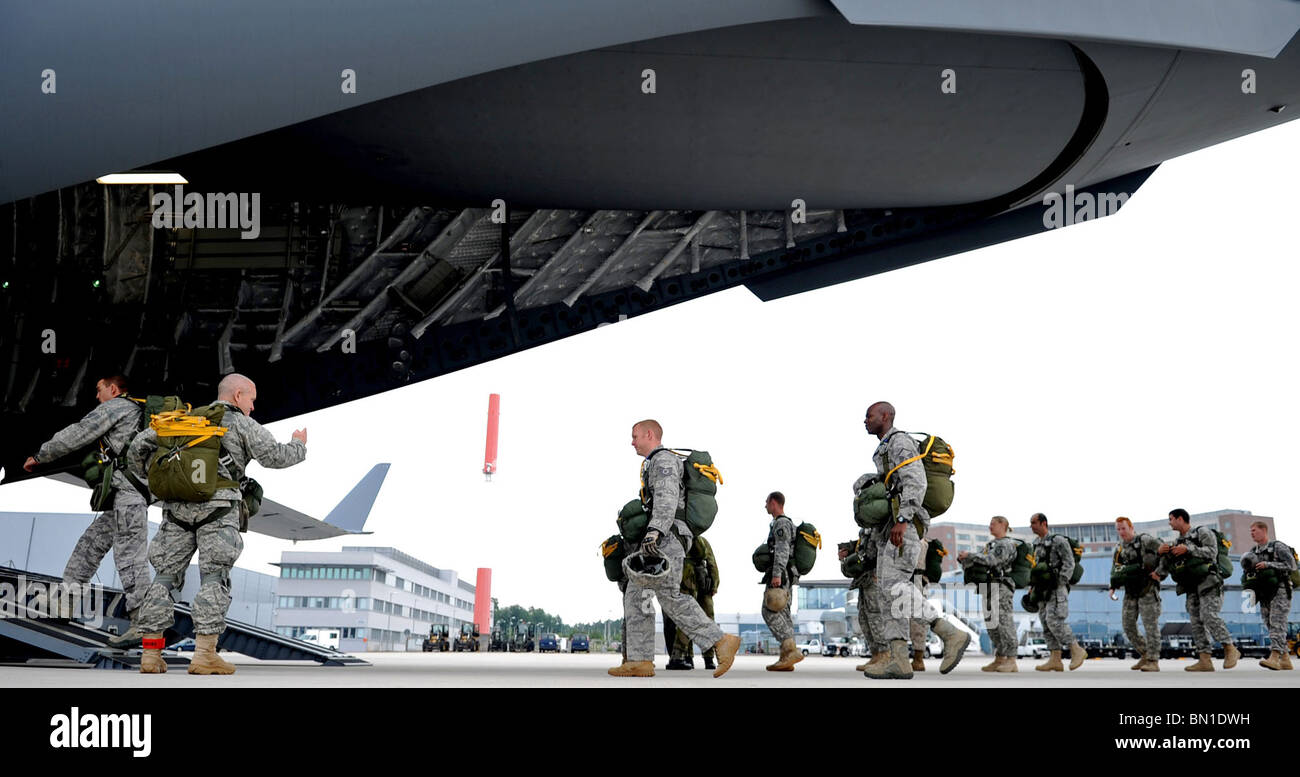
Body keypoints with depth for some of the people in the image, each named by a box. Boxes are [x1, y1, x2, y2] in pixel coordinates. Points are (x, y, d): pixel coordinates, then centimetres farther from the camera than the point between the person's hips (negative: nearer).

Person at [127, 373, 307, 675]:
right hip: (217, 507, -5)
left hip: (177, 507, 5)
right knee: (214, 578, -4)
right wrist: (298, 446, 22)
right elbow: (275, 456, 2)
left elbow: (139, 445, 19)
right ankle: (204, 654, -10)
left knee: (166, 575, 8)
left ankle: (151, 653, 5)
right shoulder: (242, 424, 8)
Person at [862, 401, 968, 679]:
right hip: (888, 530, 10)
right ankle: (899, 661, -11)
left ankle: (951, 635, -19)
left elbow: (916, 482, -18)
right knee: (885, 590, -2)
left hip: (905, 526, -10)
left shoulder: (900, 442, -4)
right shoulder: (884, 451, 27)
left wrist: (902, 520, -28)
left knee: (893, 585, -21)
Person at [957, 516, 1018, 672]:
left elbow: (990, 560, -18)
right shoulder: (991, 544, 21)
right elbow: (977, 560, 16)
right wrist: (963, 558, -3)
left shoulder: (1007, 544, -7)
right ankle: (999, 659, 12)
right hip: (988, 587, 9)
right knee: (991, 624, 7)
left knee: (1003, 621, -11)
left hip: (1001, 586, -9)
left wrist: (969, 555, -13)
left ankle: (1011, 661, -10)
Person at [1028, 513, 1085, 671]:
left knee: (1054, 621, -18)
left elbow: (1069, 563, -13)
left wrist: (1060, 583, -21)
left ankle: (1077, 650, -7)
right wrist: (1032, 587, 14)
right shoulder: (1037, 545, 18)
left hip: (1057, 588, -8)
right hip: (1043, 591, 8)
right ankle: (1055, 660, 1)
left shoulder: (1059, 541, -7)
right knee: (1047, 624, 2)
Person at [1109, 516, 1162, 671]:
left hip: (1147, 588, -7)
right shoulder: (1119, 549, 14)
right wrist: (1113, 587, 6)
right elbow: (1116, 570, 20)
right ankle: (1145, 654, 20)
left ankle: (1153, 661, -6)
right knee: (1128, 625, 5)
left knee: (1151, 624, -9)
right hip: (1130, 591, 7)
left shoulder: (1145, 540, -6)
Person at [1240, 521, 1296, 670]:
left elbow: (1291, 565, -11)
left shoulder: (1278, 547, -3)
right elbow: (1247, 574, 23)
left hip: (1280, 591, -7)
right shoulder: (1253, 552, 17)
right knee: (1271, 626, 4)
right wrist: (1247, 570, -1)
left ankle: (1274, 657, -29)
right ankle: (1285, 660, 9)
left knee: (1277, 623, -17)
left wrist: (1268, 565, -17)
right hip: (1265, 594, 7)